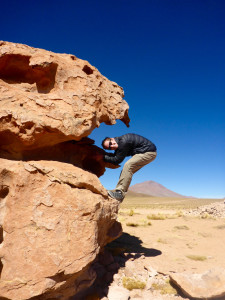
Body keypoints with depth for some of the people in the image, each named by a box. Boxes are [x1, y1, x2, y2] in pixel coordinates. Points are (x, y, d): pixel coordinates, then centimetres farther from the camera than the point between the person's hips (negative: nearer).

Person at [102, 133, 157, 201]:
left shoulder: (124, 142, -25)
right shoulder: (119, 142, 3)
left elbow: (116, 161, -19)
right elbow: (115, 156, 13)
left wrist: (103, 157, -12)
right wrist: (103, 154, 1)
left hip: (149, 152, -10)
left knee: (128, 165, -23)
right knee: (125, 171, 6)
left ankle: (120, 192, -25)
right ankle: (118, 189, 8)